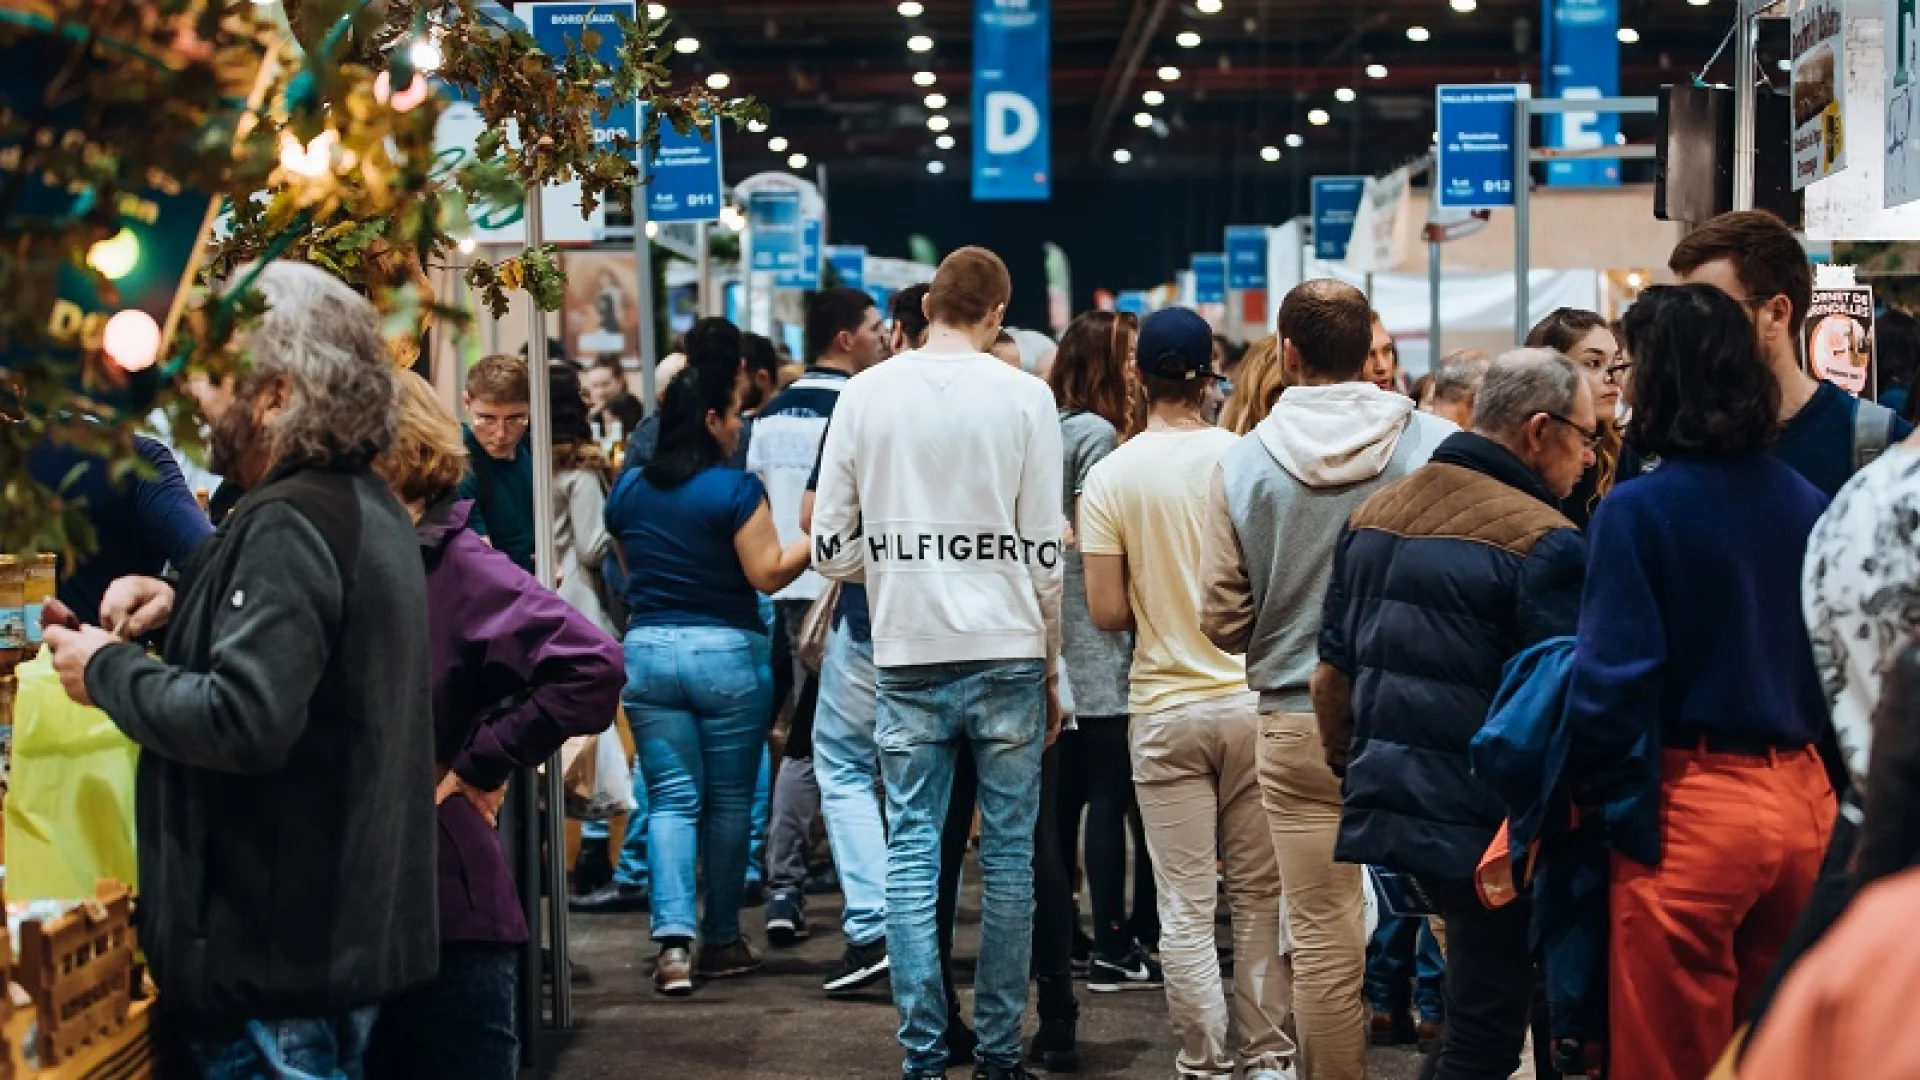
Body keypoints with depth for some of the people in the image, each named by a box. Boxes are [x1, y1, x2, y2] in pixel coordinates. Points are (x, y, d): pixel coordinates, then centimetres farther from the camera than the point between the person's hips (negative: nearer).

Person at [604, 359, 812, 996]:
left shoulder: (628, 490, 7)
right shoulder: (736, 490, -11)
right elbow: (768, 574, -11)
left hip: (646, 651, 4)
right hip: (728, 655, -4)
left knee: (671, 800, 3)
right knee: (729, 802, 9)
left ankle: (674, 939, -12)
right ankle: (723, 940, 17)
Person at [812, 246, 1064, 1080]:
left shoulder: (865, 395, 2)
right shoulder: (1023, 397, -3)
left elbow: (830, 549, 3)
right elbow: (1045, 551, -2)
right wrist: (1051, 667, 9)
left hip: (907, 657, 1)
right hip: (1007, 654, -1)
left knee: (912, 854, 5)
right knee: (1008, 854, 7)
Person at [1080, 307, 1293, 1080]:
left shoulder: (1111, 476, -7)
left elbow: (1108, 612, -7)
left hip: (1167, 708, -1)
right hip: (1252, 697, 1)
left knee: (1186, 906, 5)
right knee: (1260, 894, 12)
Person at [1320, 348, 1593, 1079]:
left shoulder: (1375, 515, 9)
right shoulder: (1542, 543, -15)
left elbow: (1333, 673, 16)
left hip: (1387, 807, 8)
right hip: (1488, 828, -7)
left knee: (1477, 1007, 23)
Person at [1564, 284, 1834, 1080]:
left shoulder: (1639, 509, -12)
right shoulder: (1806, 503, 3)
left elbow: (1614, 677, -14)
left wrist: (1601, 799, -1)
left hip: (1690, 812, -6)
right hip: (1803, 804, 6)